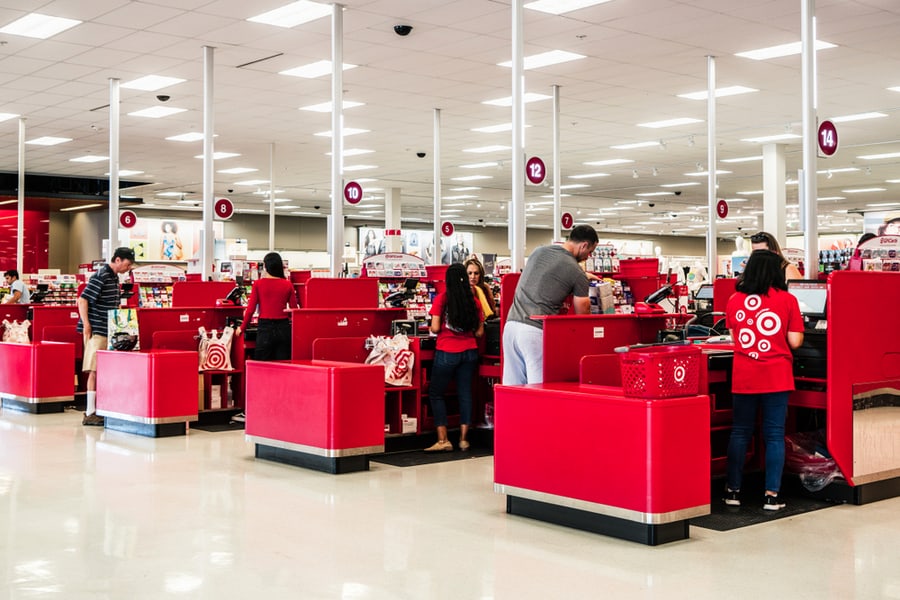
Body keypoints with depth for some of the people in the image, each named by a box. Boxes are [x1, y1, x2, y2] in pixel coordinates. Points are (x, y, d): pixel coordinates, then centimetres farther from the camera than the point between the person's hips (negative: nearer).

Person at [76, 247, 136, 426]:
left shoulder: (114, 277, 15)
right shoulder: (101, 276, -13)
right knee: (95, 370, -8)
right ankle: (90, 414, -7)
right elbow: (83, 300, -16)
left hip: (108, 331, 9)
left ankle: (96, 409, 16)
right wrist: (86, 324, -20)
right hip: (96, 330, -9)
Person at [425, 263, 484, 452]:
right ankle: (463, 439, 10)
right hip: (469, 352, 4)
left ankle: (443, 440, 0)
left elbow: (435, 328, -8)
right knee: (465, 393, 9)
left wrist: (432, 328, 14)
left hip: (446, 352, -3)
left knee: (436, 394, 7)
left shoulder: (441, 298, -7)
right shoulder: (474, 301, 3)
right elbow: (479, 332, 4)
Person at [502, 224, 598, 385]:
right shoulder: (577, 273, -1)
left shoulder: (539, 251, 17)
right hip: (536, 331, -6)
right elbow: (582, 314, 5)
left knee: (512, 387, 8)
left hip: (511, 324, 7)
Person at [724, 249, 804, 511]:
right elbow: (795, 342, -6)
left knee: (740, 432, 11)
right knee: (774, 435, 4)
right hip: (776, 377, -2)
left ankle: (733, 490, 16)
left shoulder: (734, 300, 3)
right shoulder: (787, 300, -5)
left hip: (743, 377, 2)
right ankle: (772, 495, 5)